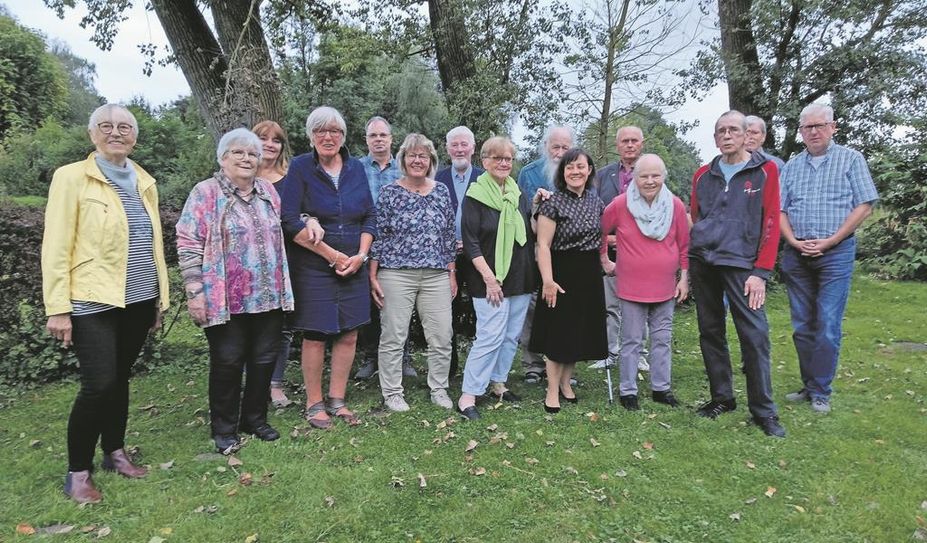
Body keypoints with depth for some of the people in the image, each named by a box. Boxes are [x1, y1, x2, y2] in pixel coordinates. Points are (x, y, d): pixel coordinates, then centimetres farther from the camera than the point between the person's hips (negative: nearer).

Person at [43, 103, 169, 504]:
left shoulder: (145, 182, 11)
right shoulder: (72, 177, -5)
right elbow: (56, 246, -8)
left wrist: (161, 295, 14)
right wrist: (58, 308, -12)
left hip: (139, 299, 5)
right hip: (93, 302, -5)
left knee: (120, 378, 14)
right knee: (98, 384, -7)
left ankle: (115, 452, 30)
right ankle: (77, 471, 12)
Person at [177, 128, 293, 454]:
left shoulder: (268, 191, 12)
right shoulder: (206, 193, -5)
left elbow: (279, 234, 24)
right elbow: (188, 244, -9)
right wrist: (194, 292, -14)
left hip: (268, 297, 5)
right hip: (226, 300, -5)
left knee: (264, 359, 12)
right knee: (228, 363, 5)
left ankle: (255, 419, 28)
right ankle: (224, 429, 20)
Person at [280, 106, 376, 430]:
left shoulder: (356, 168, 8)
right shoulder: (300, 168, -4)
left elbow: (370, 216, 10)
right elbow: (290, 221, -11)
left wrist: (360, 255, -5)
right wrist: (332, 254, -13)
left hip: (353, 266, 4)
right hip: (313, 266, -4)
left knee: (349, 335, 6)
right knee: (315, 336, 1)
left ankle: (337, 400, 21)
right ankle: (314, 403, 17)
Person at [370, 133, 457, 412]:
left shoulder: (441, 192, 9)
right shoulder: (389, 192, 0)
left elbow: (449, 236, 12)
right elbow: (378, 236, 0)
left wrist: (452, 273, 9)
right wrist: (373, 277, -4)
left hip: (437, 276, 3)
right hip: (396, 274, -3)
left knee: (442, 337, 4)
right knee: (393, 337, 3)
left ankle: (439, 390, 22)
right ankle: (392, 393, 18)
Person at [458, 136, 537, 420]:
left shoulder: (518, 194, 11)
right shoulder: (475, 196, -6)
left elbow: (531, 234, 15)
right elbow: (471, 242, -10)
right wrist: (489, 277, -16)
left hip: (520, 279, 6)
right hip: (491, 280, -6)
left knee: (511, 336, 12)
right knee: (490, 337, -10)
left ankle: (498, 383, 28)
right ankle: (467, 396, 0)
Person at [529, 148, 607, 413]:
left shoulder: (596, 202, 8)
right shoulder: (553, 202, -10)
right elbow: (543, 245, -16)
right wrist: (548, 280, -22)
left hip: (590, 274, 6)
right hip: (562, 272, -6)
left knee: (579, 331, 13)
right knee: (559, 333, -1)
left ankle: (565, 382, 29)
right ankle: (553, 391, 12)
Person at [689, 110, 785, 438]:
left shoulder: (765, 171, 3)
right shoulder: (703, 175, 13)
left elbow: (771, 223, -3)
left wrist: (761, 272, -9)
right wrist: (689, 262, 8)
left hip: (740, 263, -4)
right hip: (702, 261, 4)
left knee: (755, 334, -8)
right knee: (710, 331, 9)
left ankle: (763, 410, 4)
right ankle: (721, 397, 22)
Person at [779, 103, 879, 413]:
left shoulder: (851, 159, 3)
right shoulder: (791, 167, 12)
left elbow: (864, 206, -4)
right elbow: (780, 210, 8)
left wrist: (830, 241, -11)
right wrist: (794, 242, -8)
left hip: (836, 253, -3)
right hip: (796, 255, 4)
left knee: (828, 328, -4)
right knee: (802, 327, 9)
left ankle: (820, 392, 7)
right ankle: (808, 386, 21)